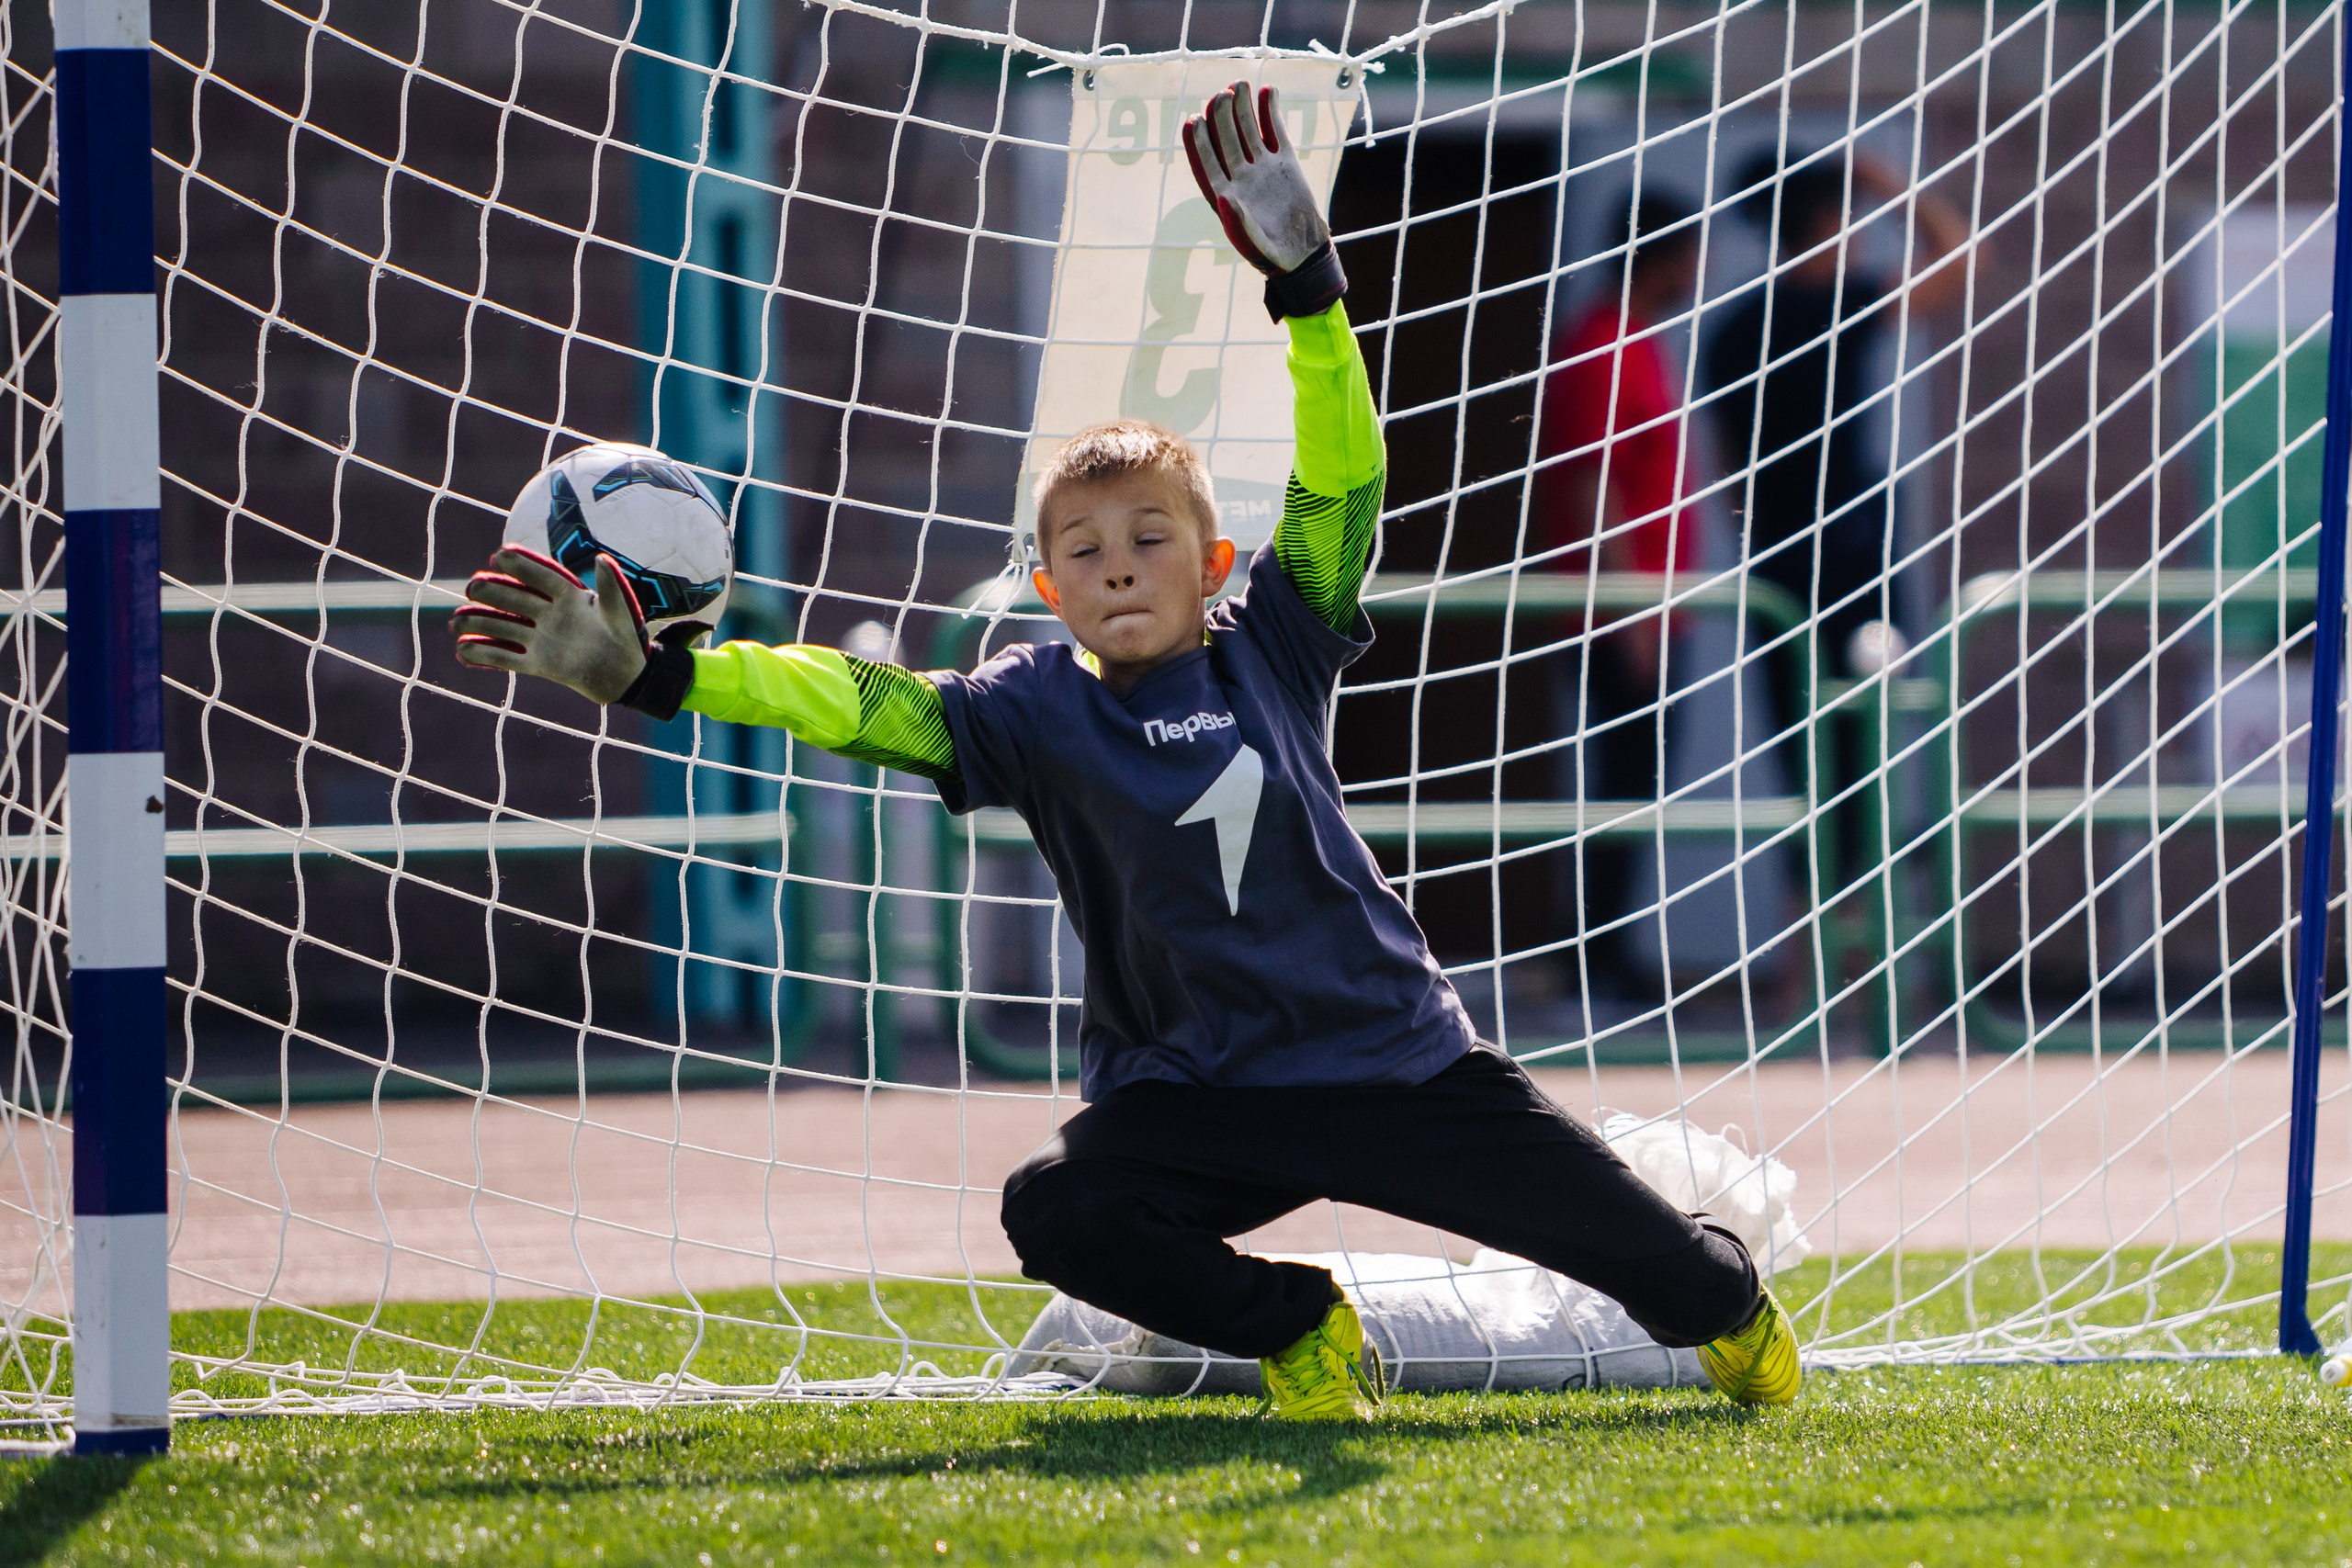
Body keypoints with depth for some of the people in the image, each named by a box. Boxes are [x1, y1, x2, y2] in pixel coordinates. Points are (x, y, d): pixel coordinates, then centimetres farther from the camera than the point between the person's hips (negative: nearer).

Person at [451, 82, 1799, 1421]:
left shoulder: (1270, 655, -3)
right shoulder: (1034, 712, -3)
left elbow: (1341, 487, -10)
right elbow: (858, 703, -11)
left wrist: (1306, 284, -22)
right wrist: (649, 676, -22)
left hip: (1391, 1051, 0)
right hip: (1197, 1096, 0)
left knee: (1606, 1218, 2)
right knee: (1057, 1212, -26)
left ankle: (1724, 1303, 40)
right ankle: (1291, 1324, -1)